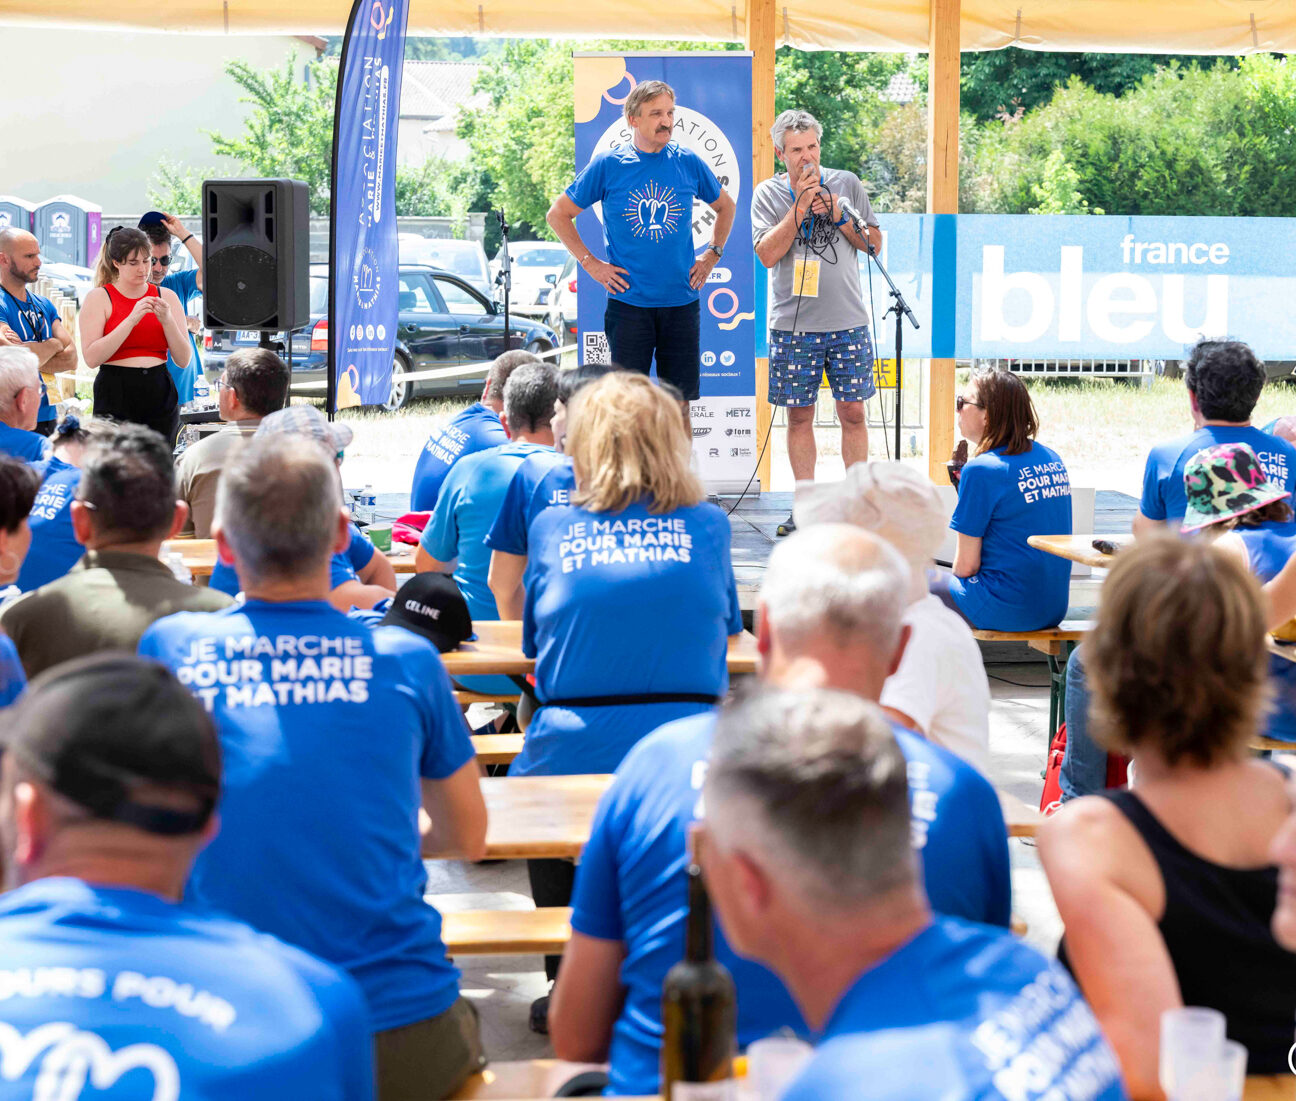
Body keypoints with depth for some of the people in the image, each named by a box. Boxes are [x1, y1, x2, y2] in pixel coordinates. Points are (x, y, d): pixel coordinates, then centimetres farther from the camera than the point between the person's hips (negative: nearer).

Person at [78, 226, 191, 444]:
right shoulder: (99, 297, 2)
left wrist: (167, 320, -9)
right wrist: (131, 320, -16)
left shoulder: (166, 296, 11)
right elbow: (91, 358, -11)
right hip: (115, 397, -3)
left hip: (160, 396, 3)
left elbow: (183, 360, 6)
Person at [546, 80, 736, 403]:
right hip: (629, 301, -2)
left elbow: (725, 207, 22)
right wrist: (590, 263, -1)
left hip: (682, 303, 2)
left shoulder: (689, 163, 4)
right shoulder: (607, 165, -3)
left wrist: (712, 254, 11)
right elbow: (558, 214, 5)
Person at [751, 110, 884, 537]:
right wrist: (801, 206, -12)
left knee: (853, 411, 1)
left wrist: (838, 215, -7)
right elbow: (767, 254, -7)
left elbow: (874, 242, 8)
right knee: (799, 414, 3)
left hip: (848, 321, 1)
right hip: (793, 324, -1)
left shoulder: (846, 183, 7)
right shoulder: (768, 193, 4)